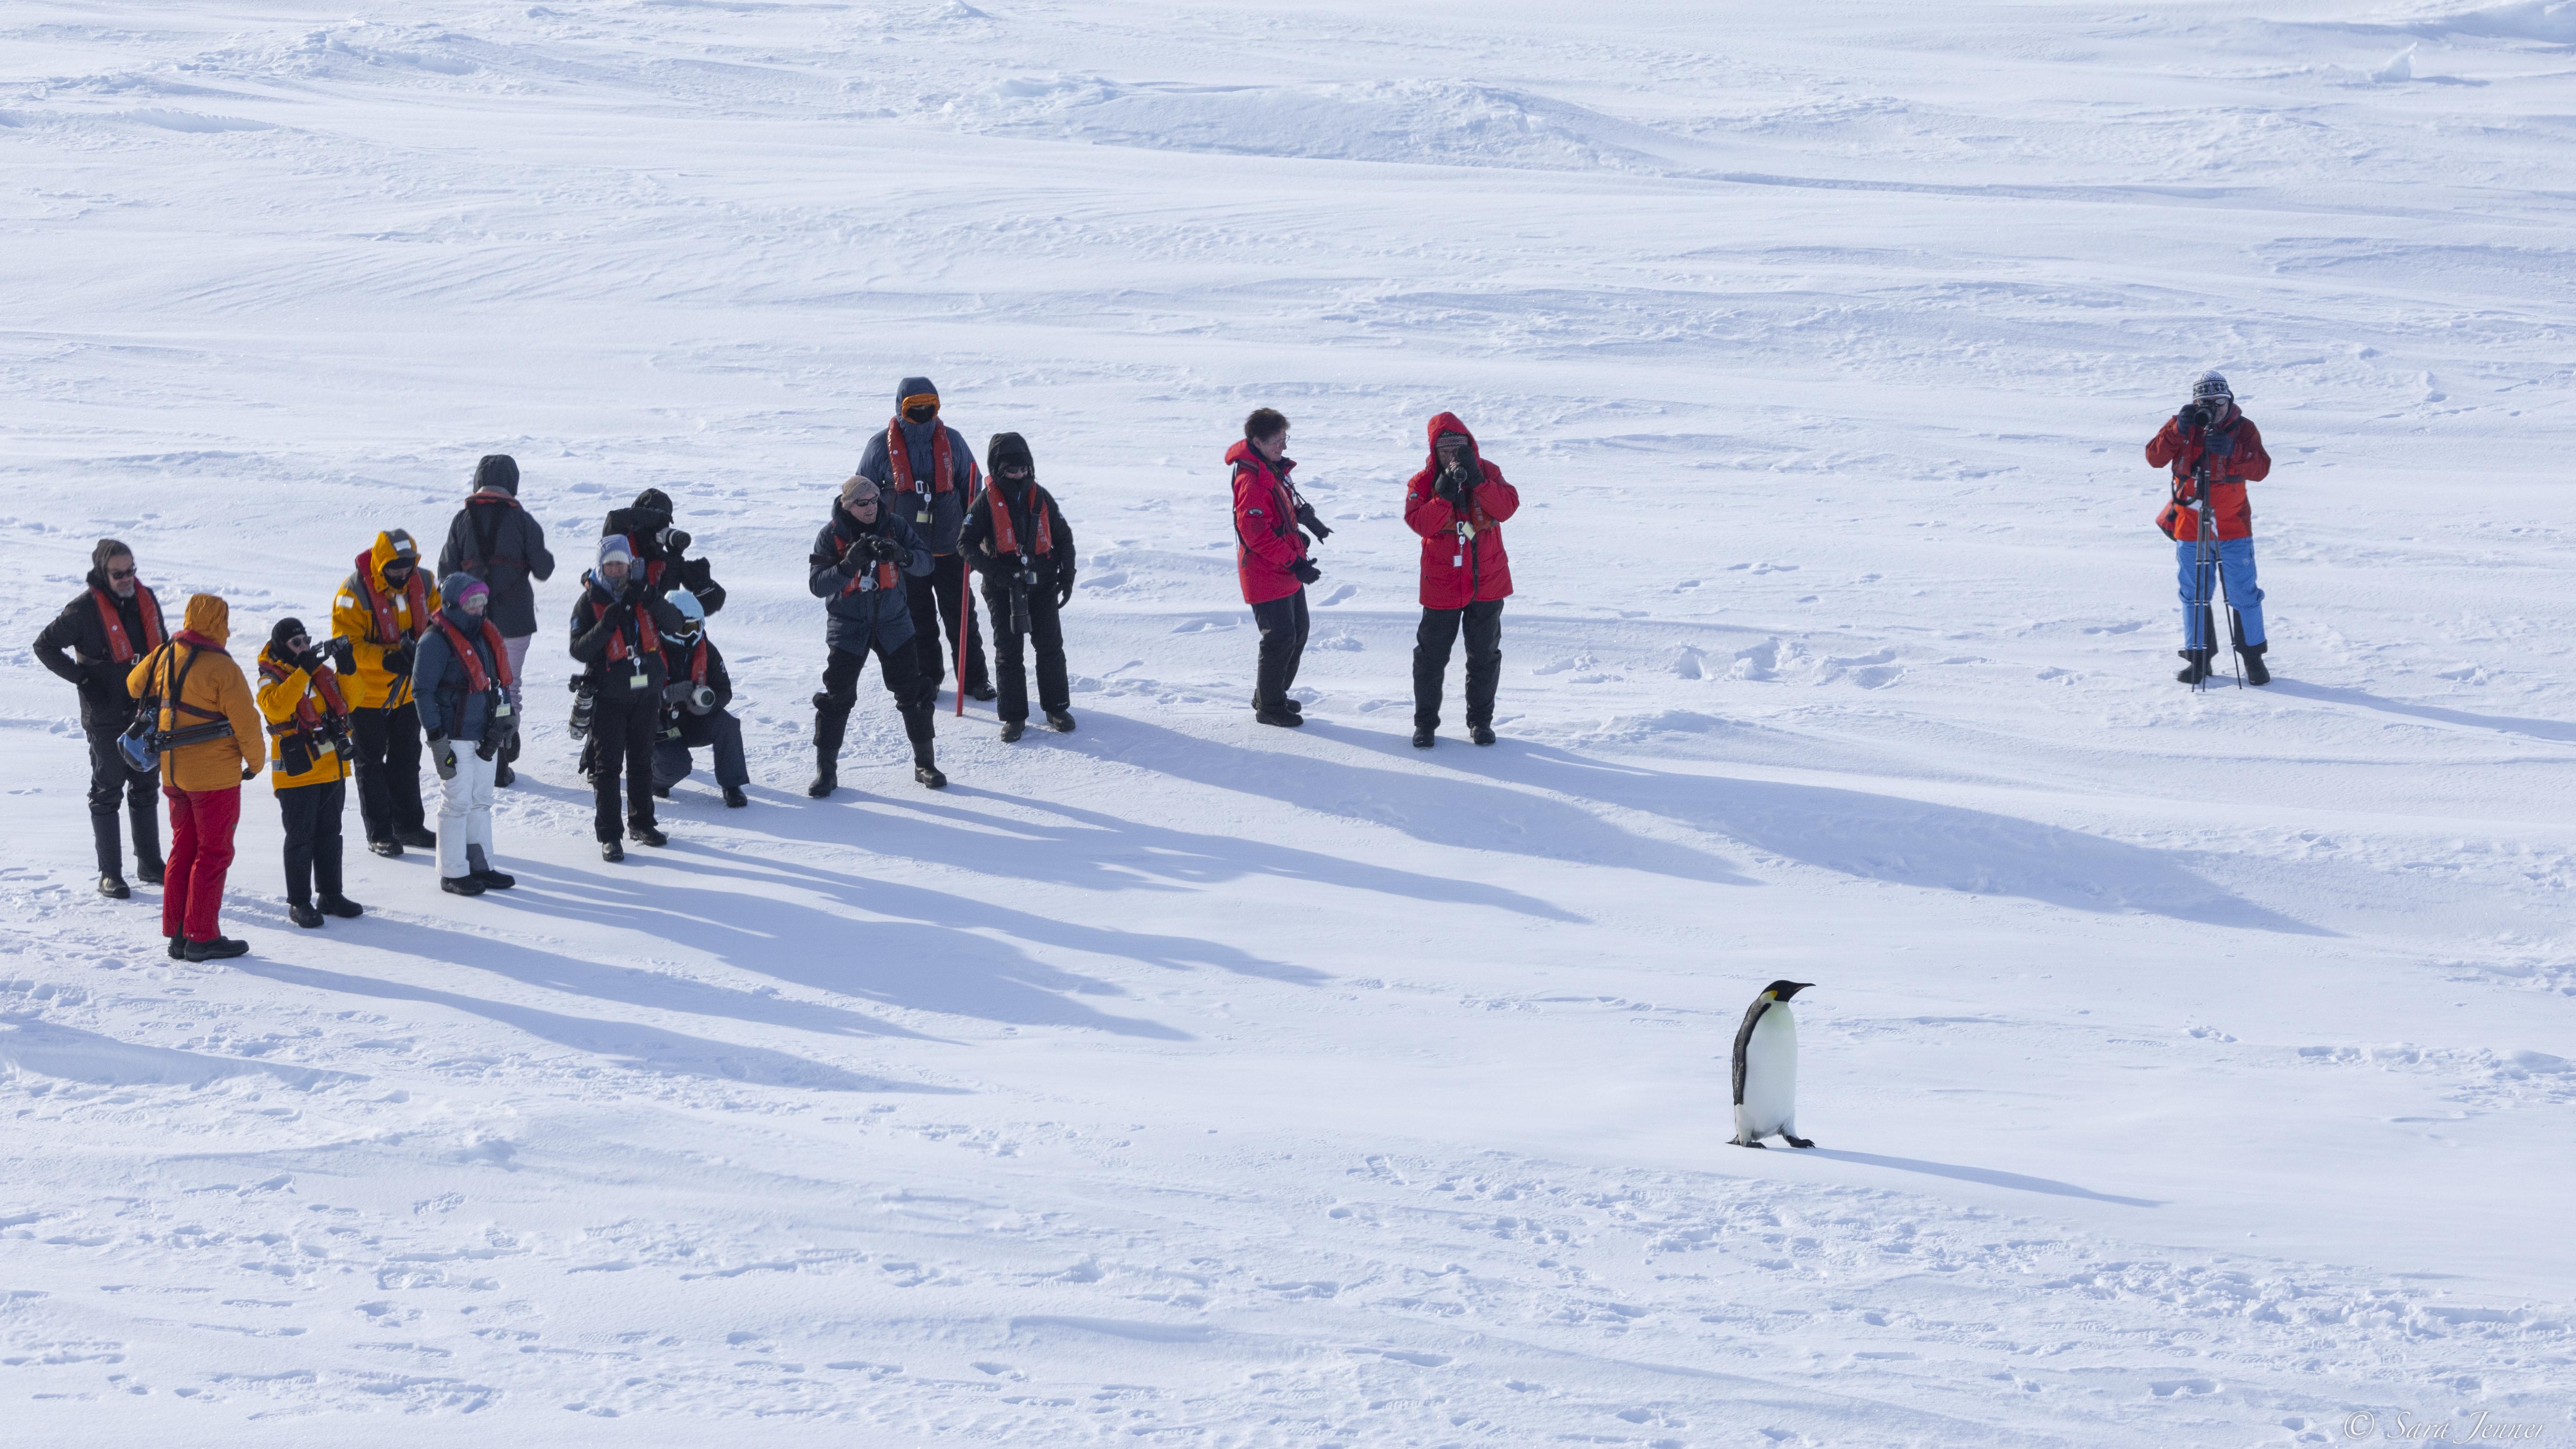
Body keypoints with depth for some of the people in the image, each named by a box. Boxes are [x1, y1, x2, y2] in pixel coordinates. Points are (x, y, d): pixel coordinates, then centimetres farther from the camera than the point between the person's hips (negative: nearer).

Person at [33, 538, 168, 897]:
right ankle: (110, 874, 6)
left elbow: (162, 648, 17)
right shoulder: (85, 609, -15)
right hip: (106, 718, -6)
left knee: (145, 789, 15)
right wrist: (82, 678, -14)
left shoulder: (145, 599, 3)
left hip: (146, 715, 6)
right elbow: (45, 646, -9)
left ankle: (150, 864, 26)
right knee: (107, 793, 1)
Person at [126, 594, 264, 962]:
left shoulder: (165, 657, 1)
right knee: (213, 854, 2)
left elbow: (136, 685, 20)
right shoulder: (222, 668, -19)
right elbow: (245, 721, -17)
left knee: (183, 849, 16)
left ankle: (177, 933, 18)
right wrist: (255, 762, 0)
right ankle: (202, 938, 3)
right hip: (215, 776, -7)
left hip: (174, 775, 7)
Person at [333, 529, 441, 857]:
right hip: (367, 693, -6)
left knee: (407, 757, 17)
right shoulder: (354, 593, -24)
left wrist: (421, 649, -20)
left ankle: (408, 825, 30)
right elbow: (349, 644, -24)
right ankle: (379, 833, 13)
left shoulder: (423, 583, -6)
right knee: (371, 763, 5)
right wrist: (388, 658, -36)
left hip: (407, 691, 6)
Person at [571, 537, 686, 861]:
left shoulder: (642, 593, 2)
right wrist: (605, 626, -27)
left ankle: (642, 823, 30)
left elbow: (674, 623, -9)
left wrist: (648, 600, -24)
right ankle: (609, 836, 1)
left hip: (646, 692, 4)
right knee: (608, 766, -3)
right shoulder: (590, 601, -7)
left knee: (641, 762, 16)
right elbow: (579, 650, -13)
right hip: (608, 697, -4)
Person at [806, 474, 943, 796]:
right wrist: (850, 563, -30)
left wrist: (900, 554, -29)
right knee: (837, 697, -3)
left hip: (893, 624, 2)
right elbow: (818, 585, -15)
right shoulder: (831, 536, -9)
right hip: (848, 627, -2)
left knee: (913, 692, 3)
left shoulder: (894, 526, -5)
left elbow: (925, 562, -8)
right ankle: (826, 771, 7)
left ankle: (924, 763, 18)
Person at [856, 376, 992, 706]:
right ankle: (926, 677, 20)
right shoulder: (882, 446, -2)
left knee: (961, 615, 4)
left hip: (948, 546, 0)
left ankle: (974, 677, 13)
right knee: (918, 619, 8)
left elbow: (971, 486, 11)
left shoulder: (951, 441, 1)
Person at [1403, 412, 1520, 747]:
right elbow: (1419, 522, -20)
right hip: (1441, 586, -2)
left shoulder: (1487, 473, -1)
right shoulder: (1423, 482, -6)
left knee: (1485, 656, 12)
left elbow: (1508, 506, -16)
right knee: (1431, 656, 5)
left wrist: (1477, 481, -25)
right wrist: (1444, 494, -31)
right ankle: (1425, 722, 18)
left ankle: (1480, 720, 25)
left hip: (1486, 581, 2)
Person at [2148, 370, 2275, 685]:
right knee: (2193, 593, 7)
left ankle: (2253, 656, 12)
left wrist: (2232, 450, -29)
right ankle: (2198, 657, 17)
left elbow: (2261, 469, -13)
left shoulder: (2243, 429, -2)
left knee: (2243, 591, 0)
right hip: (2189, 526, 1)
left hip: (2233, 527, -1)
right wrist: (2177, 430, -25)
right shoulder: (2183, 427, 0)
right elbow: (2155, 458, -12)